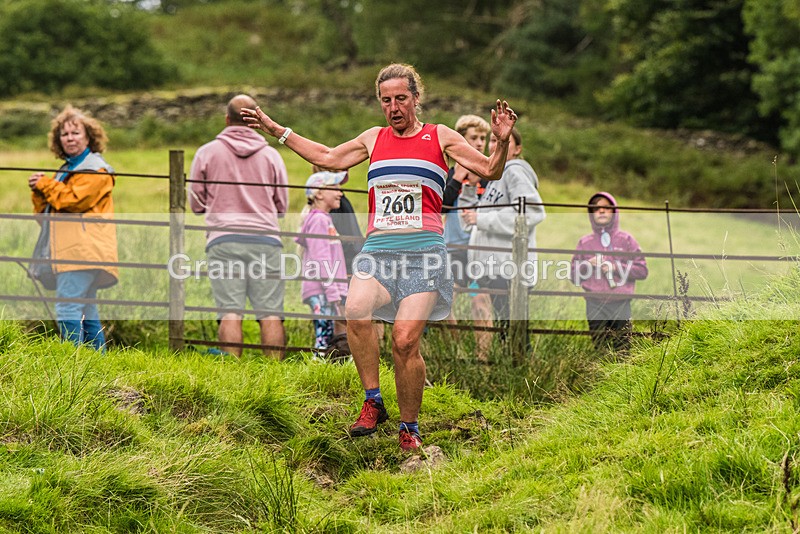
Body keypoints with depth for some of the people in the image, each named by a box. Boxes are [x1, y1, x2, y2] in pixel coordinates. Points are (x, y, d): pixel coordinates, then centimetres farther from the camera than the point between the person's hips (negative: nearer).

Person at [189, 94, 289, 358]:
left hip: (223, 239, -1)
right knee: (271, 312, -1)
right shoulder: (271, 155, 10)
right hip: (266, 240, 1)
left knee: (230, 312, -5)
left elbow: (196, 203, 12)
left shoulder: (207, 152, 7)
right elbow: (282, 204, 16)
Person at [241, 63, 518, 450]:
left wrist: (502, 142, -10)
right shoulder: (374, 139, 21)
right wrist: (277, 131, 32)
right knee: (356, 309, -28)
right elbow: (328, 158, 32)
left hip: (423, 250, -3)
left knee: (405, 341, -13)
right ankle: (372, 402, -15)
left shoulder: (440, 137, 12)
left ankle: (409, 427, 3)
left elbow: (490, 172, 10)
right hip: (378, 248, 3)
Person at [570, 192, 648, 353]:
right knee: (601, 350, 1)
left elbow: (642, 270, 4)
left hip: (621, 304, -1)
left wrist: (616, 267, -7)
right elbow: (574, 275, 14)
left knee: (622, 349, -3)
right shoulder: (585, 242, 12)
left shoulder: (626, 240, 8)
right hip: (595, 305, 1)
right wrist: (587, 265, -5)